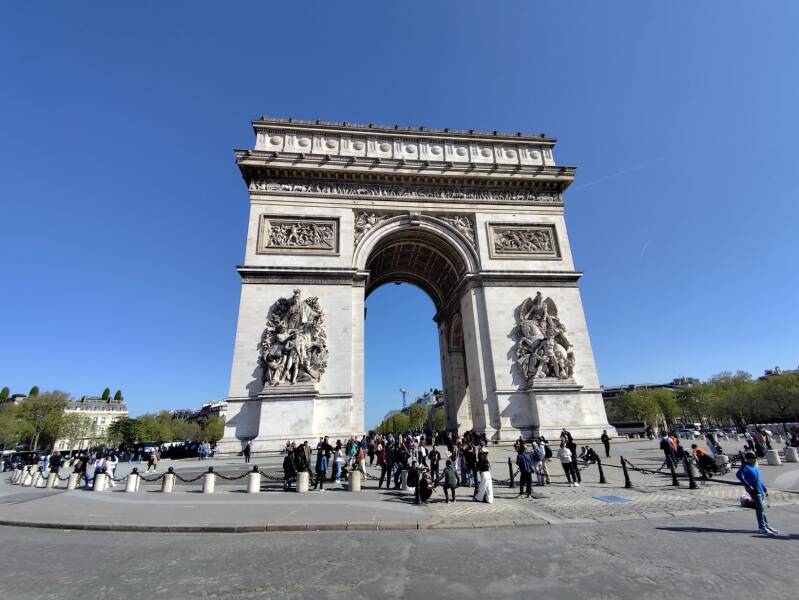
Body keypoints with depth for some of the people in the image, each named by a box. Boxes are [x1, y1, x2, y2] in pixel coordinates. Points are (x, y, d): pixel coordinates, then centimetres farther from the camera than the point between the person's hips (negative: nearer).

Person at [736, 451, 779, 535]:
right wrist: (747, 485, -29)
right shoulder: (745, 466, -14)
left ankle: (766, 526, 25)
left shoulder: (754, 467, 13)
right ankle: (762, 528, 1)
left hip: (760, 490, 9)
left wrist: (765, 489, 21)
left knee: (763, 508, 15)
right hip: (754, 490, -9)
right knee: (760, 508, -6)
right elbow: (738, 474, -29)